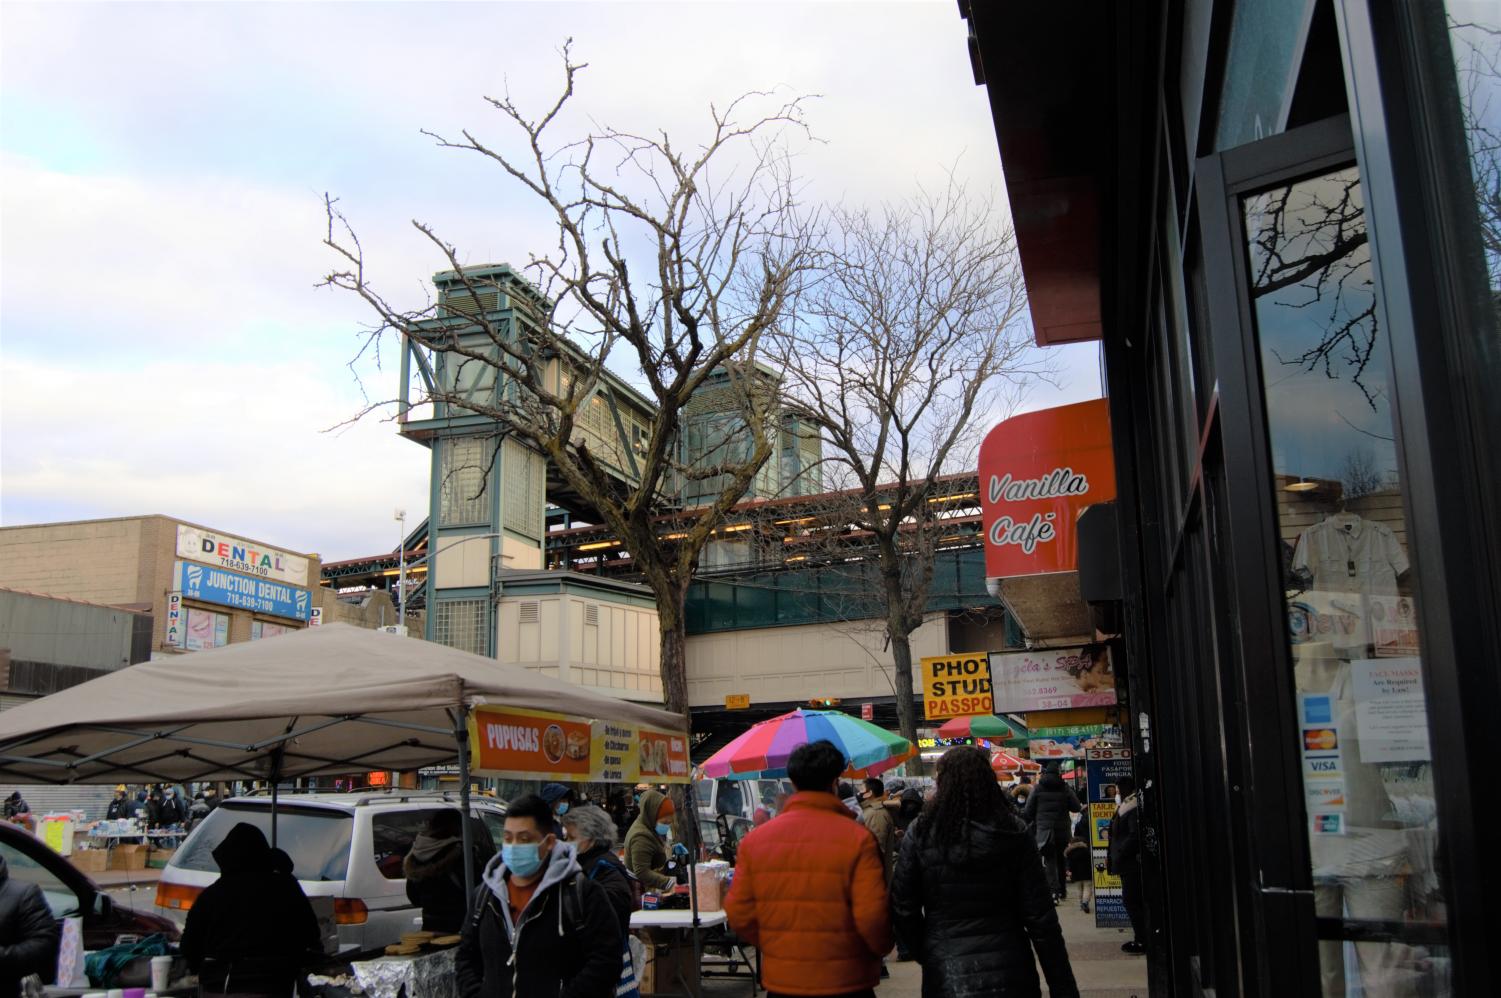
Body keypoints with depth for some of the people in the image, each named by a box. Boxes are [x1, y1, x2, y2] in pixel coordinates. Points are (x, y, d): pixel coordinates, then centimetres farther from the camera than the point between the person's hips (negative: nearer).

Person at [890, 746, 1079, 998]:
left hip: (946, 977, -1)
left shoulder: (920, 834, -6)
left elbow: (903, 909, -5)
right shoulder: (1013, 833, -6)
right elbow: (1040, 917, -7)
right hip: (1008, 972, 1)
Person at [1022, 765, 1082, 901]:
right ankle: (1062, 890, 25)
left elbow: (1028, 811, 1)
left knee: (1049, 860, -2)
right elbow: (1076, 807, 3)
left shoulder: (1037, 789, 0)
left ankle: (1055, 890, -17)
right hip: (1062, 830, 2)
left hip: (1044, 829, -2)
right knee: (1061, 859, 17)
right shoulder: (1066, 788, 1)